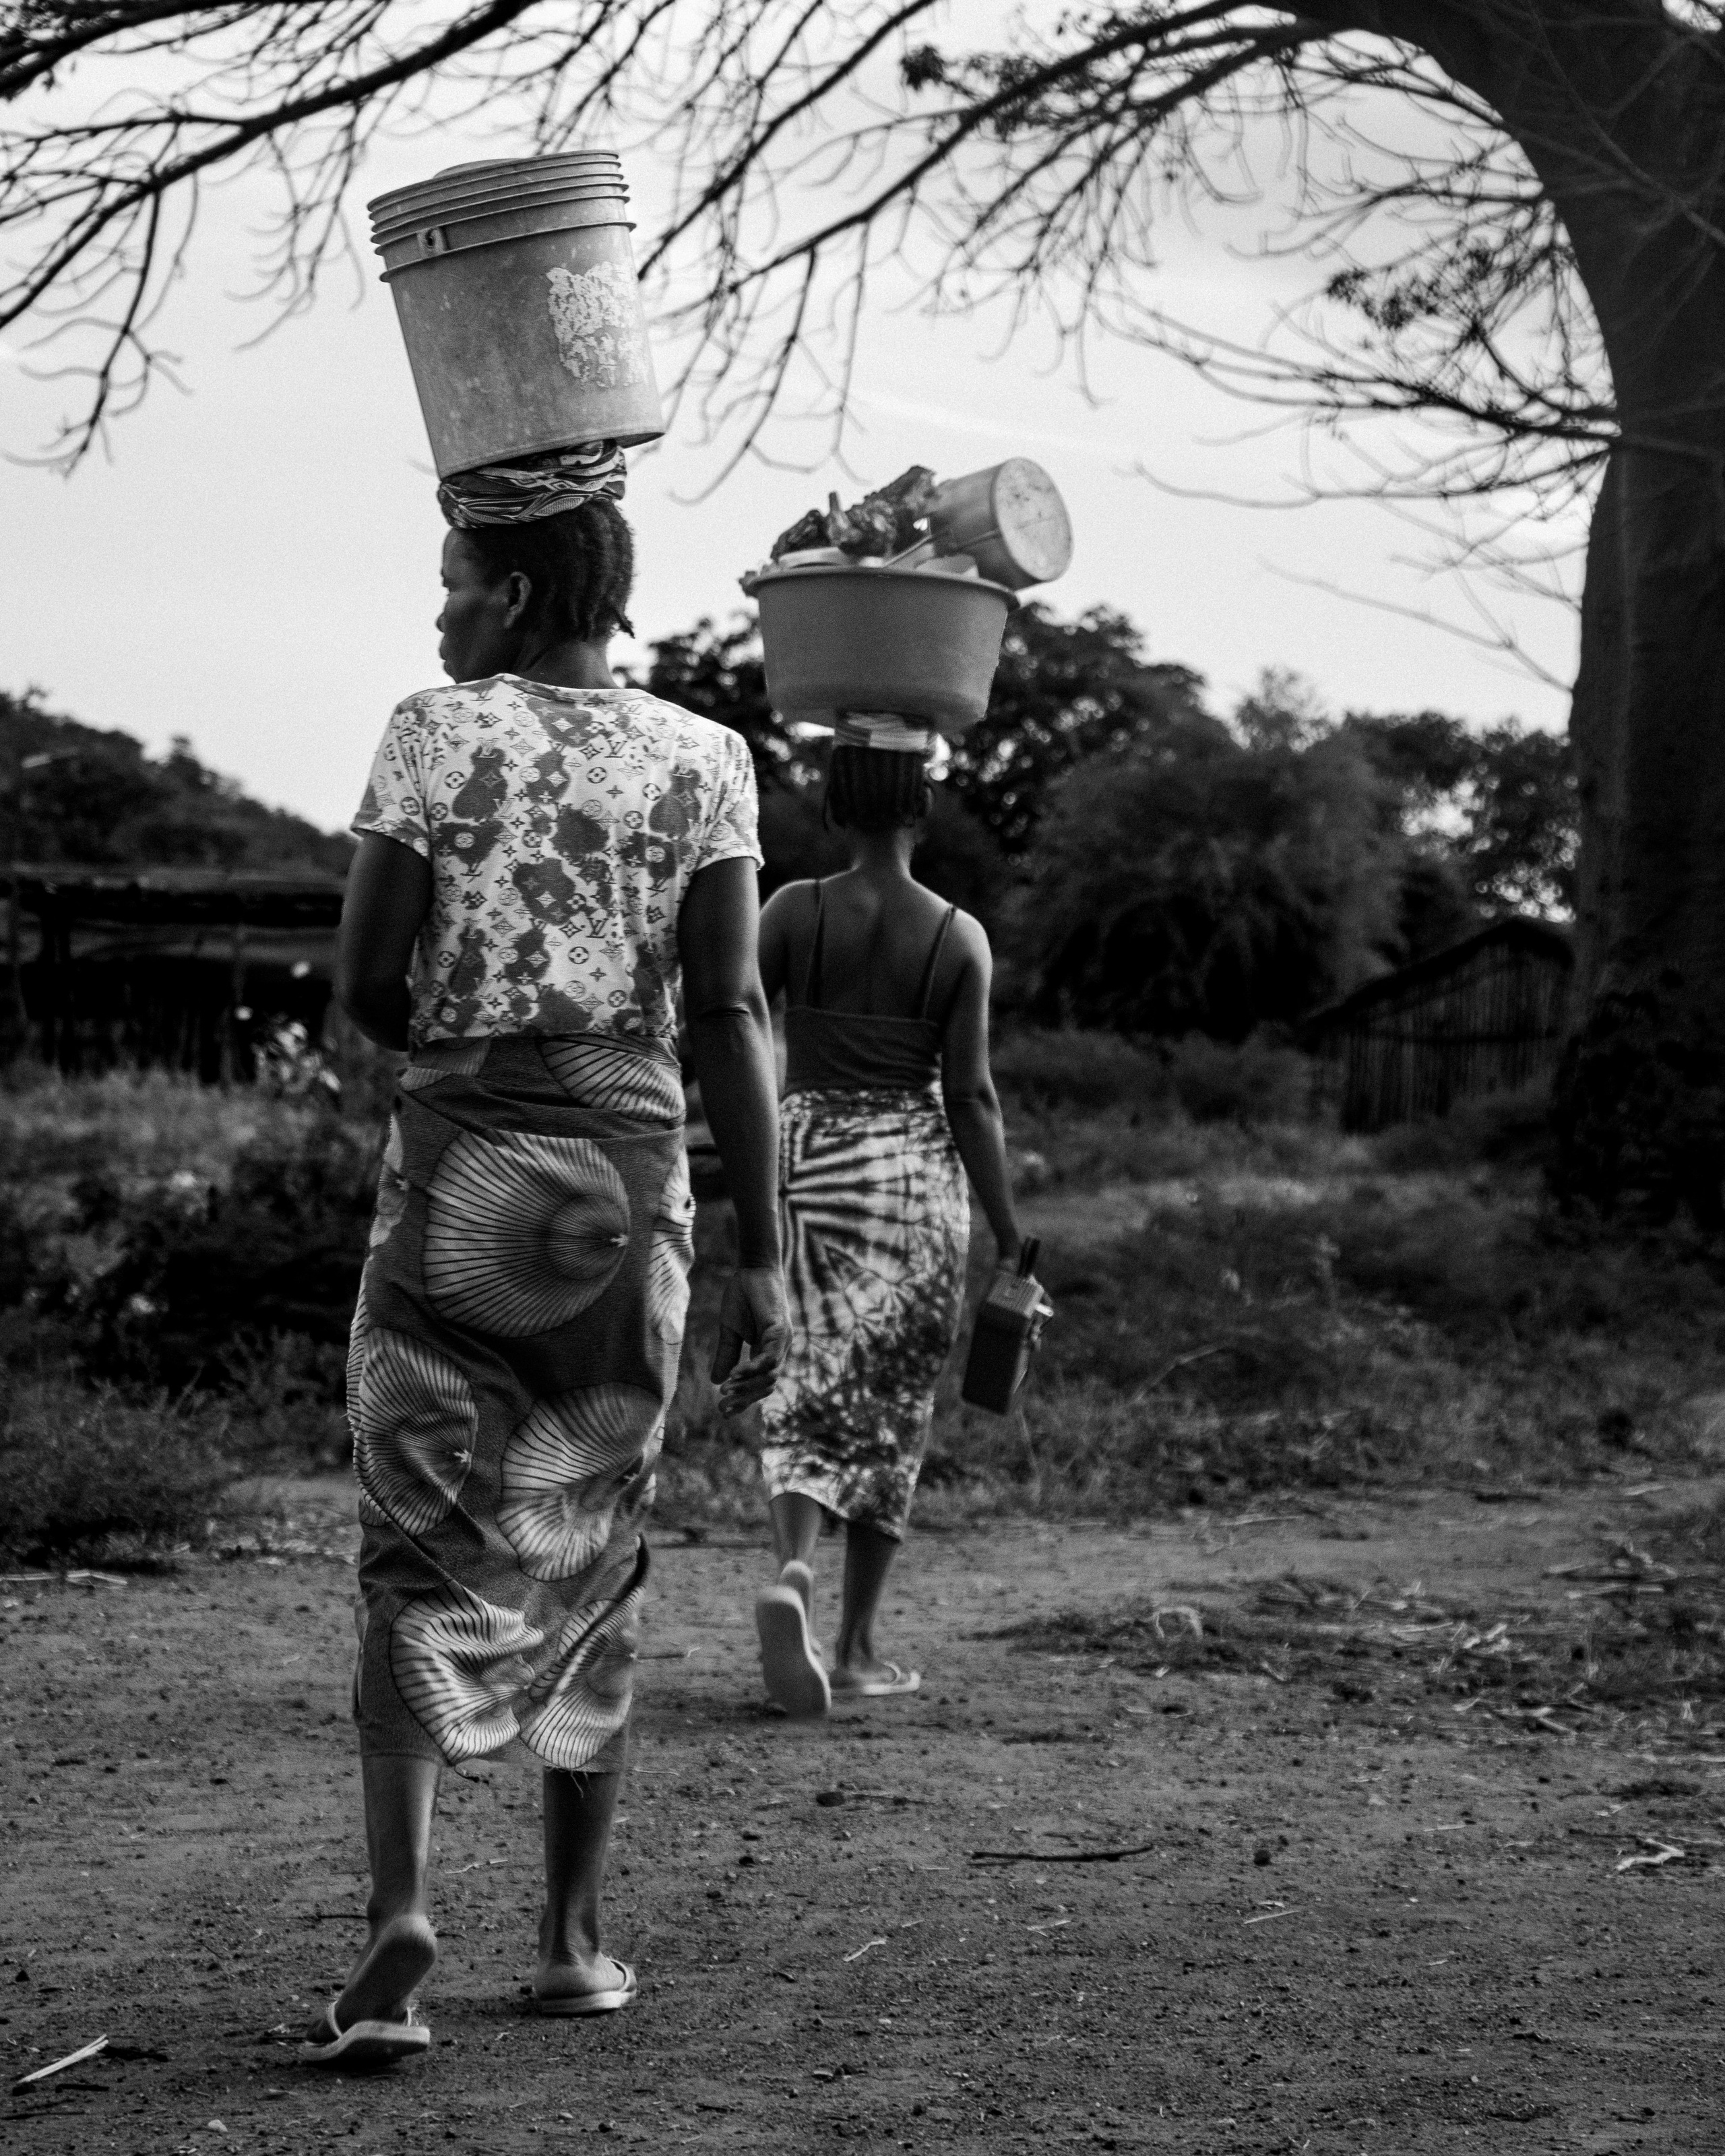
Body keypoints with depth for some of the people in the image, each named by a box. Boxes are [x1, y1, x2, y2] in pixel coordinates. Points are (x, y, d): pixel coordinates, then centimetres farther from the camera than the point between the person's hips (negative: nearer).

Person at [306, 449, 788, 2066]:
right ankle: (573, 1935, 19)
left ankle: (397, 1922, -17)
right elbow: (728, 1015, -3)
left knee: (419, 1557, 1)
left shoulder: (437, 731, -2)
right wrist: (762, 1257, -3)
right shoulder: (702, 759, 3)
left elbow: (364, 986, -5)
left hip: (458, 1162, -2)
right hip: (635, 1173, 2)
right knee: (587, 1554, 14)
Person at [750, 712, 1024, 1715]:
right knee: (892, 1407, 10)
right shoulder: (959, 938, -5)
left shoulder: (794, 912, -4)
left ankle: (794, 1570, -22)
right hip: (917, 1172, -1)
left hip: (805, 1162, 1)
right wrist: (1009, 1234, -1)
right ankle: (859, 1645, 14)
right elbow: (971, 1094, -7)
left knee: (810, 1395, 6)